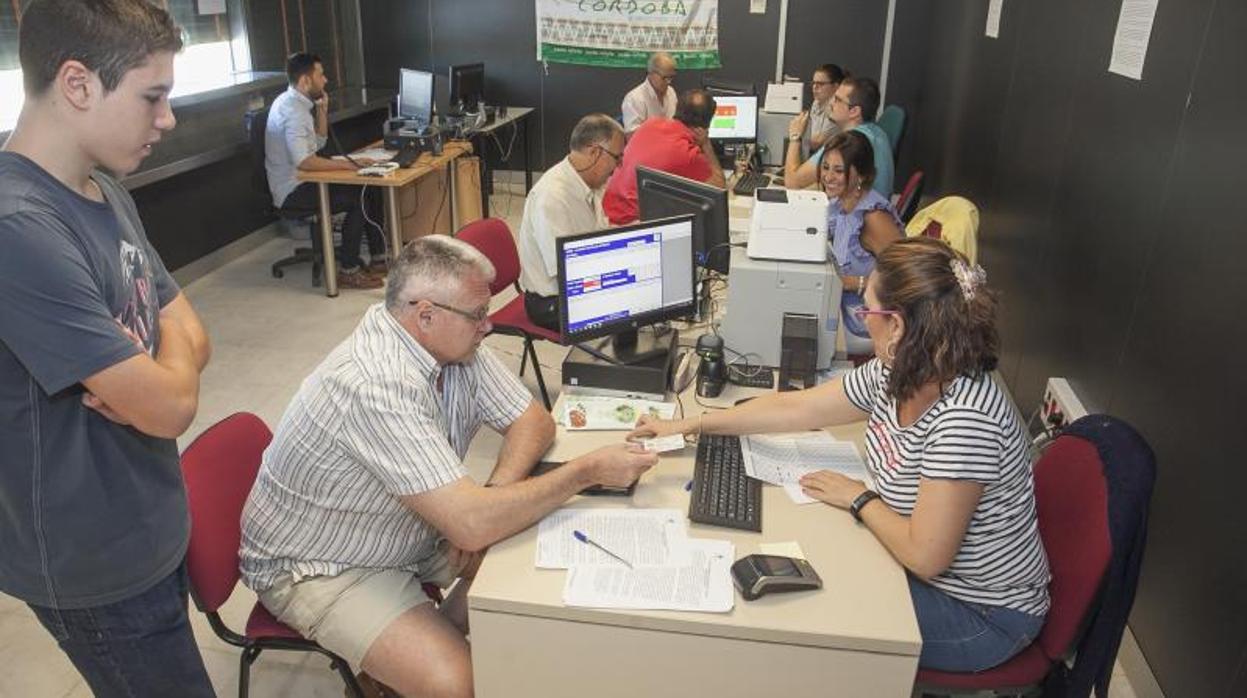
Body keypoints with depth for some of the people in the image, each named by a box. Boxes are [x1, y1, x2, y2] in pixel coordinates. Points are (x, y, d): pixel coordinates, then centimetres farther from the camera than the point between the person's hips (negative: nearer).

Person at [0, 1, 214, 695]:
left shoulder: (108, 192, 1)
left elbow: (192, 336, 6)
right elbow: (173, 406, -28)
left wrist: (136, 377, -15)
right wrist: (170, 349, -6)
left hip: (152, 525, 8)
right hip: (96, 564, -8)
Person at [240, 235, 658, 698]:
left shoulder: (452, 343, -9)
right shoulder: (377, 385, -34)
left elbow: (532, 420, -1)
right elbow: (473, 525, -37)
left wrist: (490, 500, -19)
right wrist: (588, 470, -29)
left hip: (408, 532, 9)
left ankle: (440, 636, 13)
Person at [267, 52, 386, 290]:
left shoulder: (295, 102, 10)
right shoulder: (292, 110, -22)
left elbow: (318, 143, 18)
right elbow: (303, 161, -32)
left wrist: (322, 110, 5)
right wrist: (348, 164, -27)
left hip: (301, 181, 10)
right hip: (292, 191, -10)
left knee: (371, 190, 1)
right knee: (358, 200, -21)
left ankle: (377, 259, 5)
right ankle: (348, 272, -13)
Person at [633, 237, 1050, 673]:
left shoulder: (963, 418, -34)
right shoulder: (893, 377, -8)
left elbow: (924, 557, -31)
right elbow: (796, 408, 1)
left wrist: (858, 498, -14)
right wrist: (688, 426, 5)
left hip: (985, 616, -7)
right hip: (930, 575, 7)